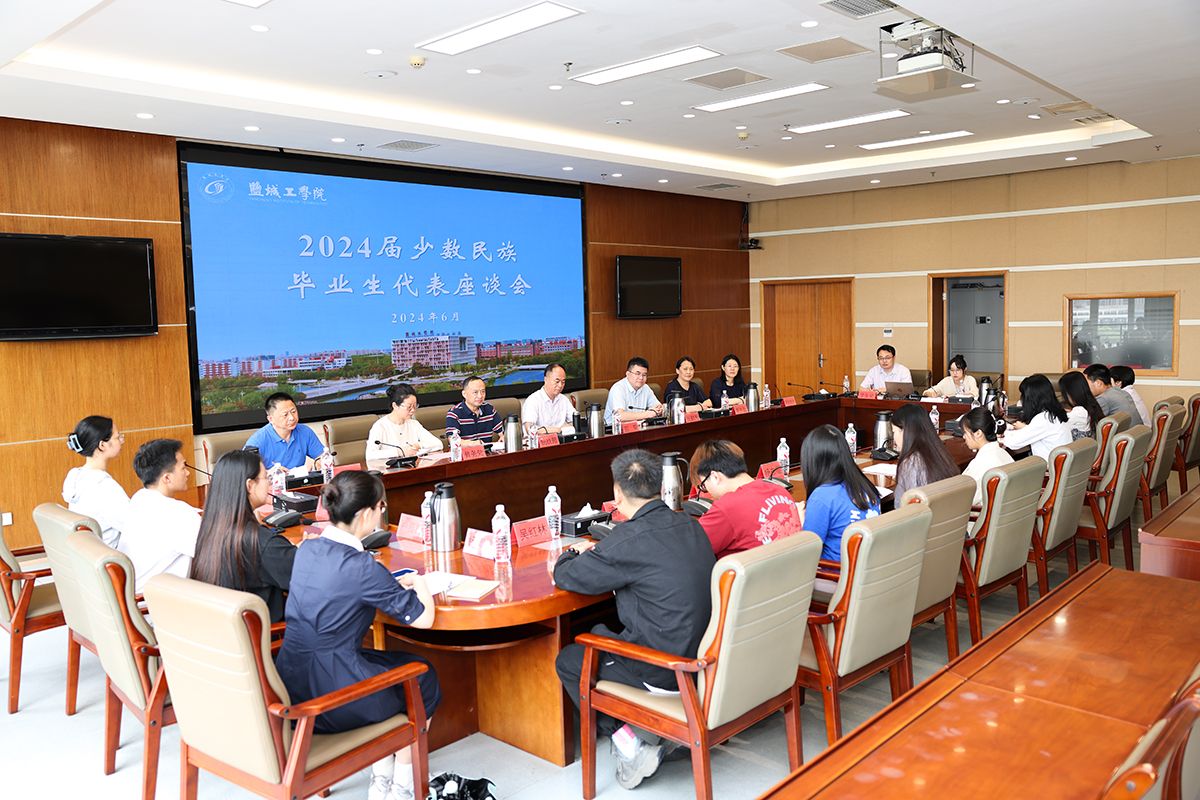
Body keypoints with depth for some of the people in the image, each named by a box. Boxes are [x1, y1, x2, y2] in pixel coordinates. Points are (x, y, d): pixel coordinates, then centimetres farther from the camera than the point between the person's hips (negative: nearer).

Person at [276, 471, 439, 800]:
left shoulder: (307, 549, 1)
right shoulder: (362, 566, -21)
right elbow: (423, 618, -12)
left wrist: (400, 583, 17)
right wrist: (421, 585, 8)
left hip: (290, 689, 7)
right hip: (329, 699, -7)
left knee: (384, 662, 31)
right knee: (422, 675, 20)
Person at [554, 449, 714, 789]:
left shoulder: (630, 539, -21)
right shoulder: (690, 525, 3)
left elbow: (564, 576, -9)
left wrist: (572, 554, 14)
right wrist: (597, 551, 23)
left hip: (667, 672, -8)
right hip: (705, 656, 8)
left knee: (568, 661, 14)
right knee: (601, 636, 27)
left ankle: (629, 744, 7)